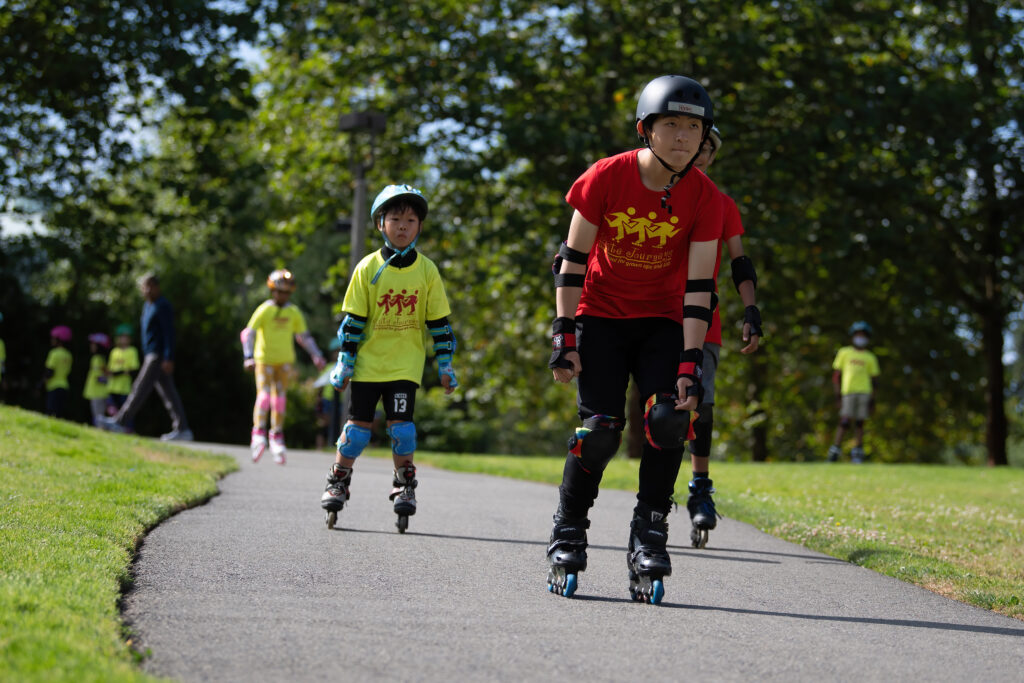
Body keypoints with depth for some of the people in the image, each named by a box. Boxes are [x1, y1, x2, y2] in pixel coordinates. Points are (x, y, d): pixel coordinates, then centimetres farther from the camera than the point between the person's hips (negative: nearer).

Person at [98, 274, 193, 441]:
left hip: (159, 356, -10)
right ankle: (182, 429, 4)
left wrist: (168, 358, -22)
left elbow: (169, 333, -16)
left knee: (141, 388, -10)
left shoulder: (163, 306, -9)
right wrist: (145, 357, 23)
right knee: (169, 394, 6)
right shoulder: (147, 306, 20)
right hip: (151, 355, 10)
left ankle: (121, 421, -11)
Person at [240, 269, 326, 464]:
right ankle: (258, 434, -11)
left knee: (280, 399, 2)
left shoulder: (293, 313, 5)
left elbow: (304, 336, 16)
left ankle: (277, 437, 11)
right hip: (264, 360, -3)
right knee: (264, 395, -15)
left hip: (285, 361, 3)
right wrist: (249, 357, -22)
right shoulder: (264, 310, -8)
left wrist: (316, 355, 8)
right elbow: (248, 333, -12)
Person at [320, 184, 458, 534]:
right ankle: (338, 482, 20)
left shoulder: (427, 271, 1)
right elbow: (353, 318, 0)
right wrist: (345, 361, -2)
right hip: (368, 363, 0)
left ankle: (404, 486, 7)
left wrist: (445, 364, 6)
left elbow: (439, 321, 6)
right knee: (358, 423, 3)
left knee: (401, 423, -8)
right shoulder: (368, 268, -3)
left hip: (405, 364, 0)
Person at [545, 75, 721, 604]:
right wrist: (563, 336, -13)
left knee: (669, 417, -20)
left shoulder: (704, 199, -12)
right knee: (601, 427, -14)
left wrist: (690, 363, -20)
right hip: (600, 316, -2)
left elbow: (698, 287, -13)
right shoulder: (607, 177, -16)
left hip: (661, 320, 2)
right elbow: (572, 259, -9)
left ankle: (648, 537, -8)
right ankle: (567, 536, 5)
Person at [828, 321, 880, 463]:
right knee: (845, 422, -10)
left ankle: (857, 452, 5)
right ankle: (835, 450, -7)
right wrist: (838, 394, -2)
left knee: (860, 422, 1)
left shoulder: (870, 358, 13)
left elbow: (873, 380, 15)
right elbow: (836, 375, 8)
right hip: (848, 391, -2)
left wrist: (872, 400, 8)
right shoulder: (844, 353, 9)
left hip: (864, 392, 2)